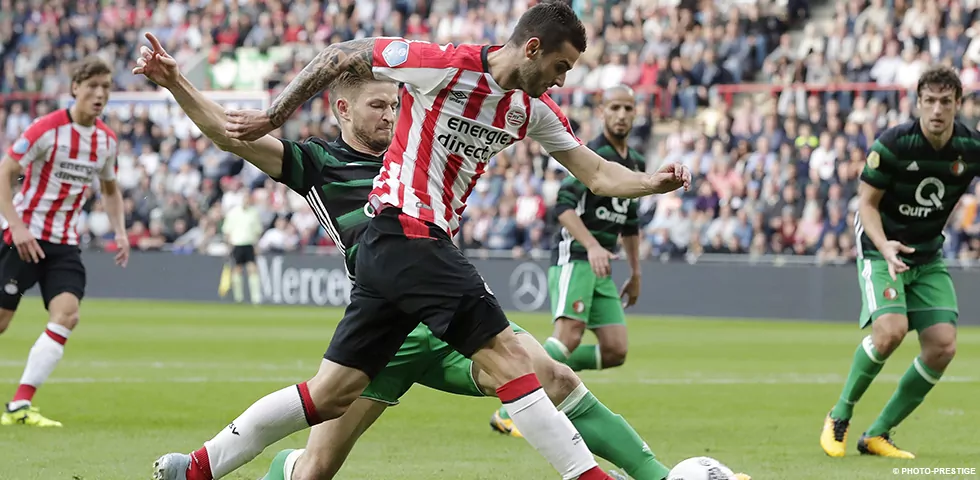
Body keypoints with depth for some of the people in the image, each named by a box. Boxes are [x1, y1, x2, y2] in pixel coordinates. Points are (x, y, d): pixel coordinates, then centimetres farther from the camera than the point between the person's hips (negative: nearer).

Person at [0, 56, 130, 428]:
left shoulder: (107, 140, 6)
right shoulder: (48, 129, -13)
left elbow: (109, 188, 23)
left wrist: (120, 231, 8)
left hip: (65, 243, 5)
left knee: (67, 315, -15)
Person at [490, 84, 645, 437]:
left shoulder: (635, 163, 17)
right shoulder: (593, 155, -9)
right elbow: (563, 205, -21)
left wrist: (635, 272, 27)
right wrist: (592, 245, -31)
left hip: (602, 268, 8)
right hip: (574, 259, -8)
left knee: (616, 352, -3)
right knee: (569, 336, -24)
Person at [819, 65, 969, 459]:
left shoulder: (970, 147, -10)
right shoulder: (893, 144, -19)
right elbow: (867, 203, -12)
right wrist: (884, 246, -29)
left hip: (928, 256, 5)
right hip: (881, 248, -5)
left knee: (943, 346, -8)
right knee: (891, 330, -27)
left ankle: (877, 434, 6)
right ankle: (838, 418, -5)